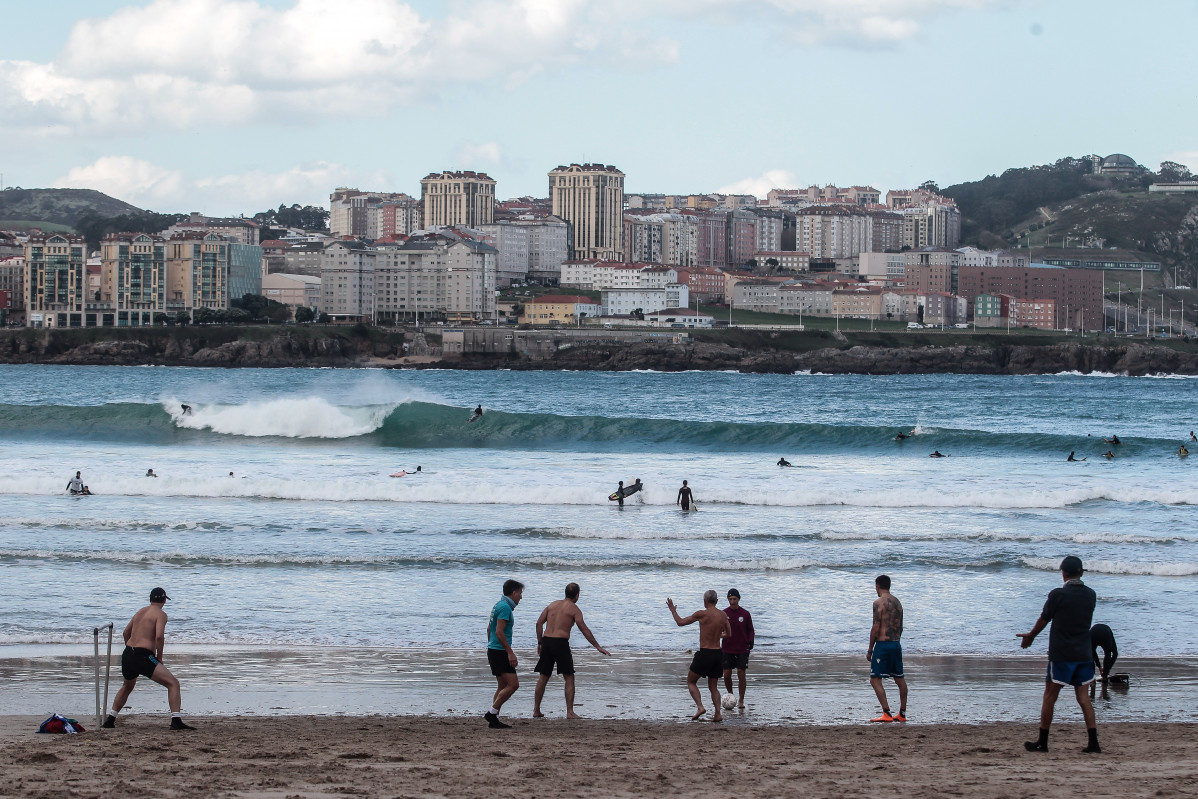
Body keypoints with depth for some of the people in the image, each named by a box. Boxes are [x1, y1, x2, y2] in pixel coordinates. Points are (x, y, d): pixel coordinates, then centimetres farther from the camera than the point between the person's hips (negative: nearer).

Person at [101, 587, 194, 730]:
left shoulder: (140, 612, 21)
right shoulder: (160, 614, -2)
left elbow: (126, 633, 29)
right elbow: (159, 636, -17)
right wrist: (159, 658, -5)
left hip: (128, 654, 8)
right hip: (143, 656, -8)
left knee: (127, 686, 33)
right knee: (173, 683, -8)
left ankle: (110, 720, 37)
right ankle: (176, 721, -23)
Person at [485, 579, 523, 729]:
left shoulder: (498, 605, 17)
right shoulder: (505, 607, -14)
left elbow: (489, 629, 25)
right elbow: (499, 632, -22)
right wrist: (510, 653, -22)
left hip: (493, 650, 11)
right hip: (500, 652, -11)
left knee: (503, 686, 12)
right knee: (513, 684, -12)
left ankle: (493, 720, 9)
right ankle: (492, 713, -13)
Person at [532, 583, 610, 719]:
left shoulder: (553, 605, 15)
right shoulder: (574, 609, -1)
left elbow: (539, 623, 9)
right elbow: (584, 629, -6)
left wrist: (540, 643, 16)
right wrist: (598, 647, -2)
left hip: (546, 641, 5)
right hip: (561, 643, -5)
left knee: (543, 677, 13)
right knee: (569, 678, 4)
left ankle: (536, 711, 16)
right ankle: (570, 712, -3)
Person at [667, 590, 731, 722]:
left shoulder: (702, 614, -11)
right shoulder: (723, 615, 4)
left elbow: (681, 622, 0)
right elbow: (728, 634, 18)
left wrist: (672, 610, 17)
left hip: (704, 653, -5)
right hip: (718, 653, 5)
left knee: (691, 682, 12)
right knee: (713, 686, 15)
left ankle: (700, 707, -4)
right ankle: (718, 713, 2)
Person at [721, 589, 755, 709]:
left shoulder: (745, 614, 0)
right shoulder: (724, 614, 2)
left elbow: (750, 630, 8)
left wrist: (751, 640, -8)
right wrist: (717, 645, -1)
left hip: (742, 650, -1)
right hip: (727, 649, 1)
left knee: (741, 674, -5)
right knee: (726, 674, -1)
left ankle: (741, 701, 1)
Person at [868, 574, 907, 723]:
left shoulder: (879, 602, -10)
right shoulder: (897, 602, 12)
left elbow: (876, 628, -14)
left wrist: (870, 650, -8)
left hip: (882, 644, -8)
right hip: (896, 644, 8)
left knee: (875, 679, -5)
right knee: (900, 679, 15)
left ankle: (887, 713, -15)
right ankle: (902, 713, 21)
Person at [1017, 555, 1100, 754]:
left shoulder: (1058, 595, -12)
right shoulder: (1090, 595, 4)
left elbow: (1044, 620, 0)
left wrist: (1030, 636, 20)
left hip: (1061, 653, -5)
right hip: (1083, 653, 5)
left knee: (1050, 696, 5)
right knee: (1083, 696, 7)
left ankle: (1042, 742, 10)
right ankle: (1093, 742, -2)